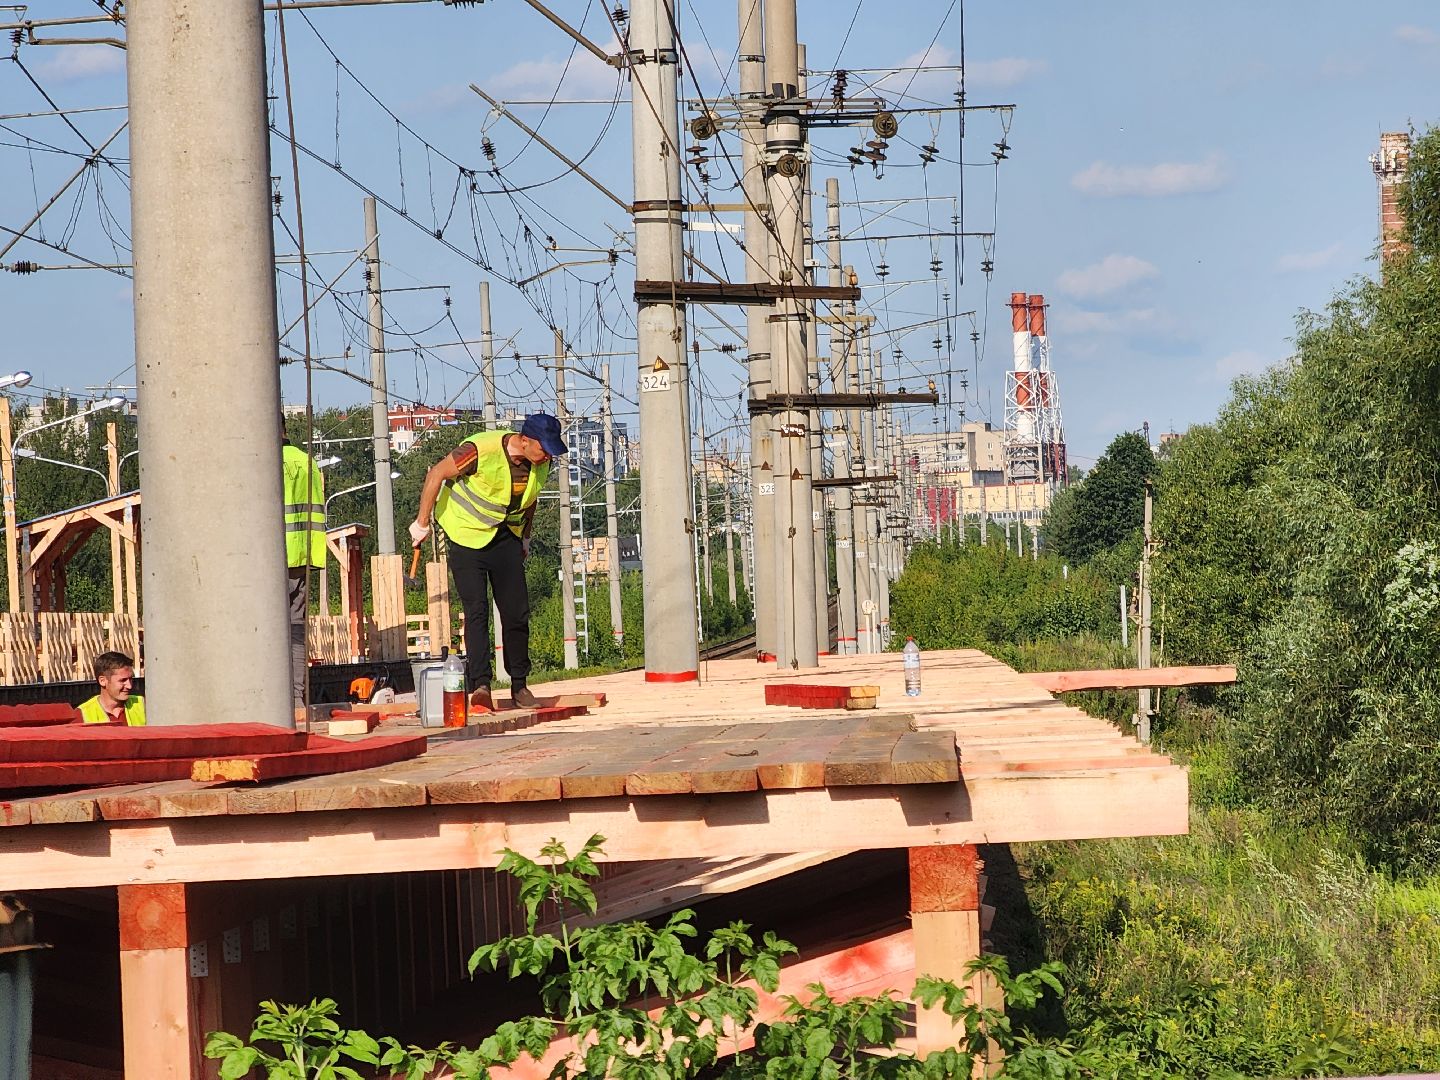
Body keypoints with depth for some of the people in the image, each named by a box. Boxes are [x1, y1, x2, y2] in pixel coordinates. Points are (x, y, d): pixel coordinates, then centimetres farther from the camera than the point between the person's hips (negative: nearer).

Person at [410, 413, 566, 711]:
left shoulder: (541, 463, -6)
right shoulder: (481, 451, -27)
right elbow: (437, 474, -15)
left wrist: (525, 538, 21)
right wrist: (422, 523, -9)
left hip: (506, 537, 5)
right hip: (467, 534, -5)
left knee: (517, 612, 1)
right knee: (476, 611, -15)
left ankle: (519, 685, 11)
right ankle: (480, 685, -20)